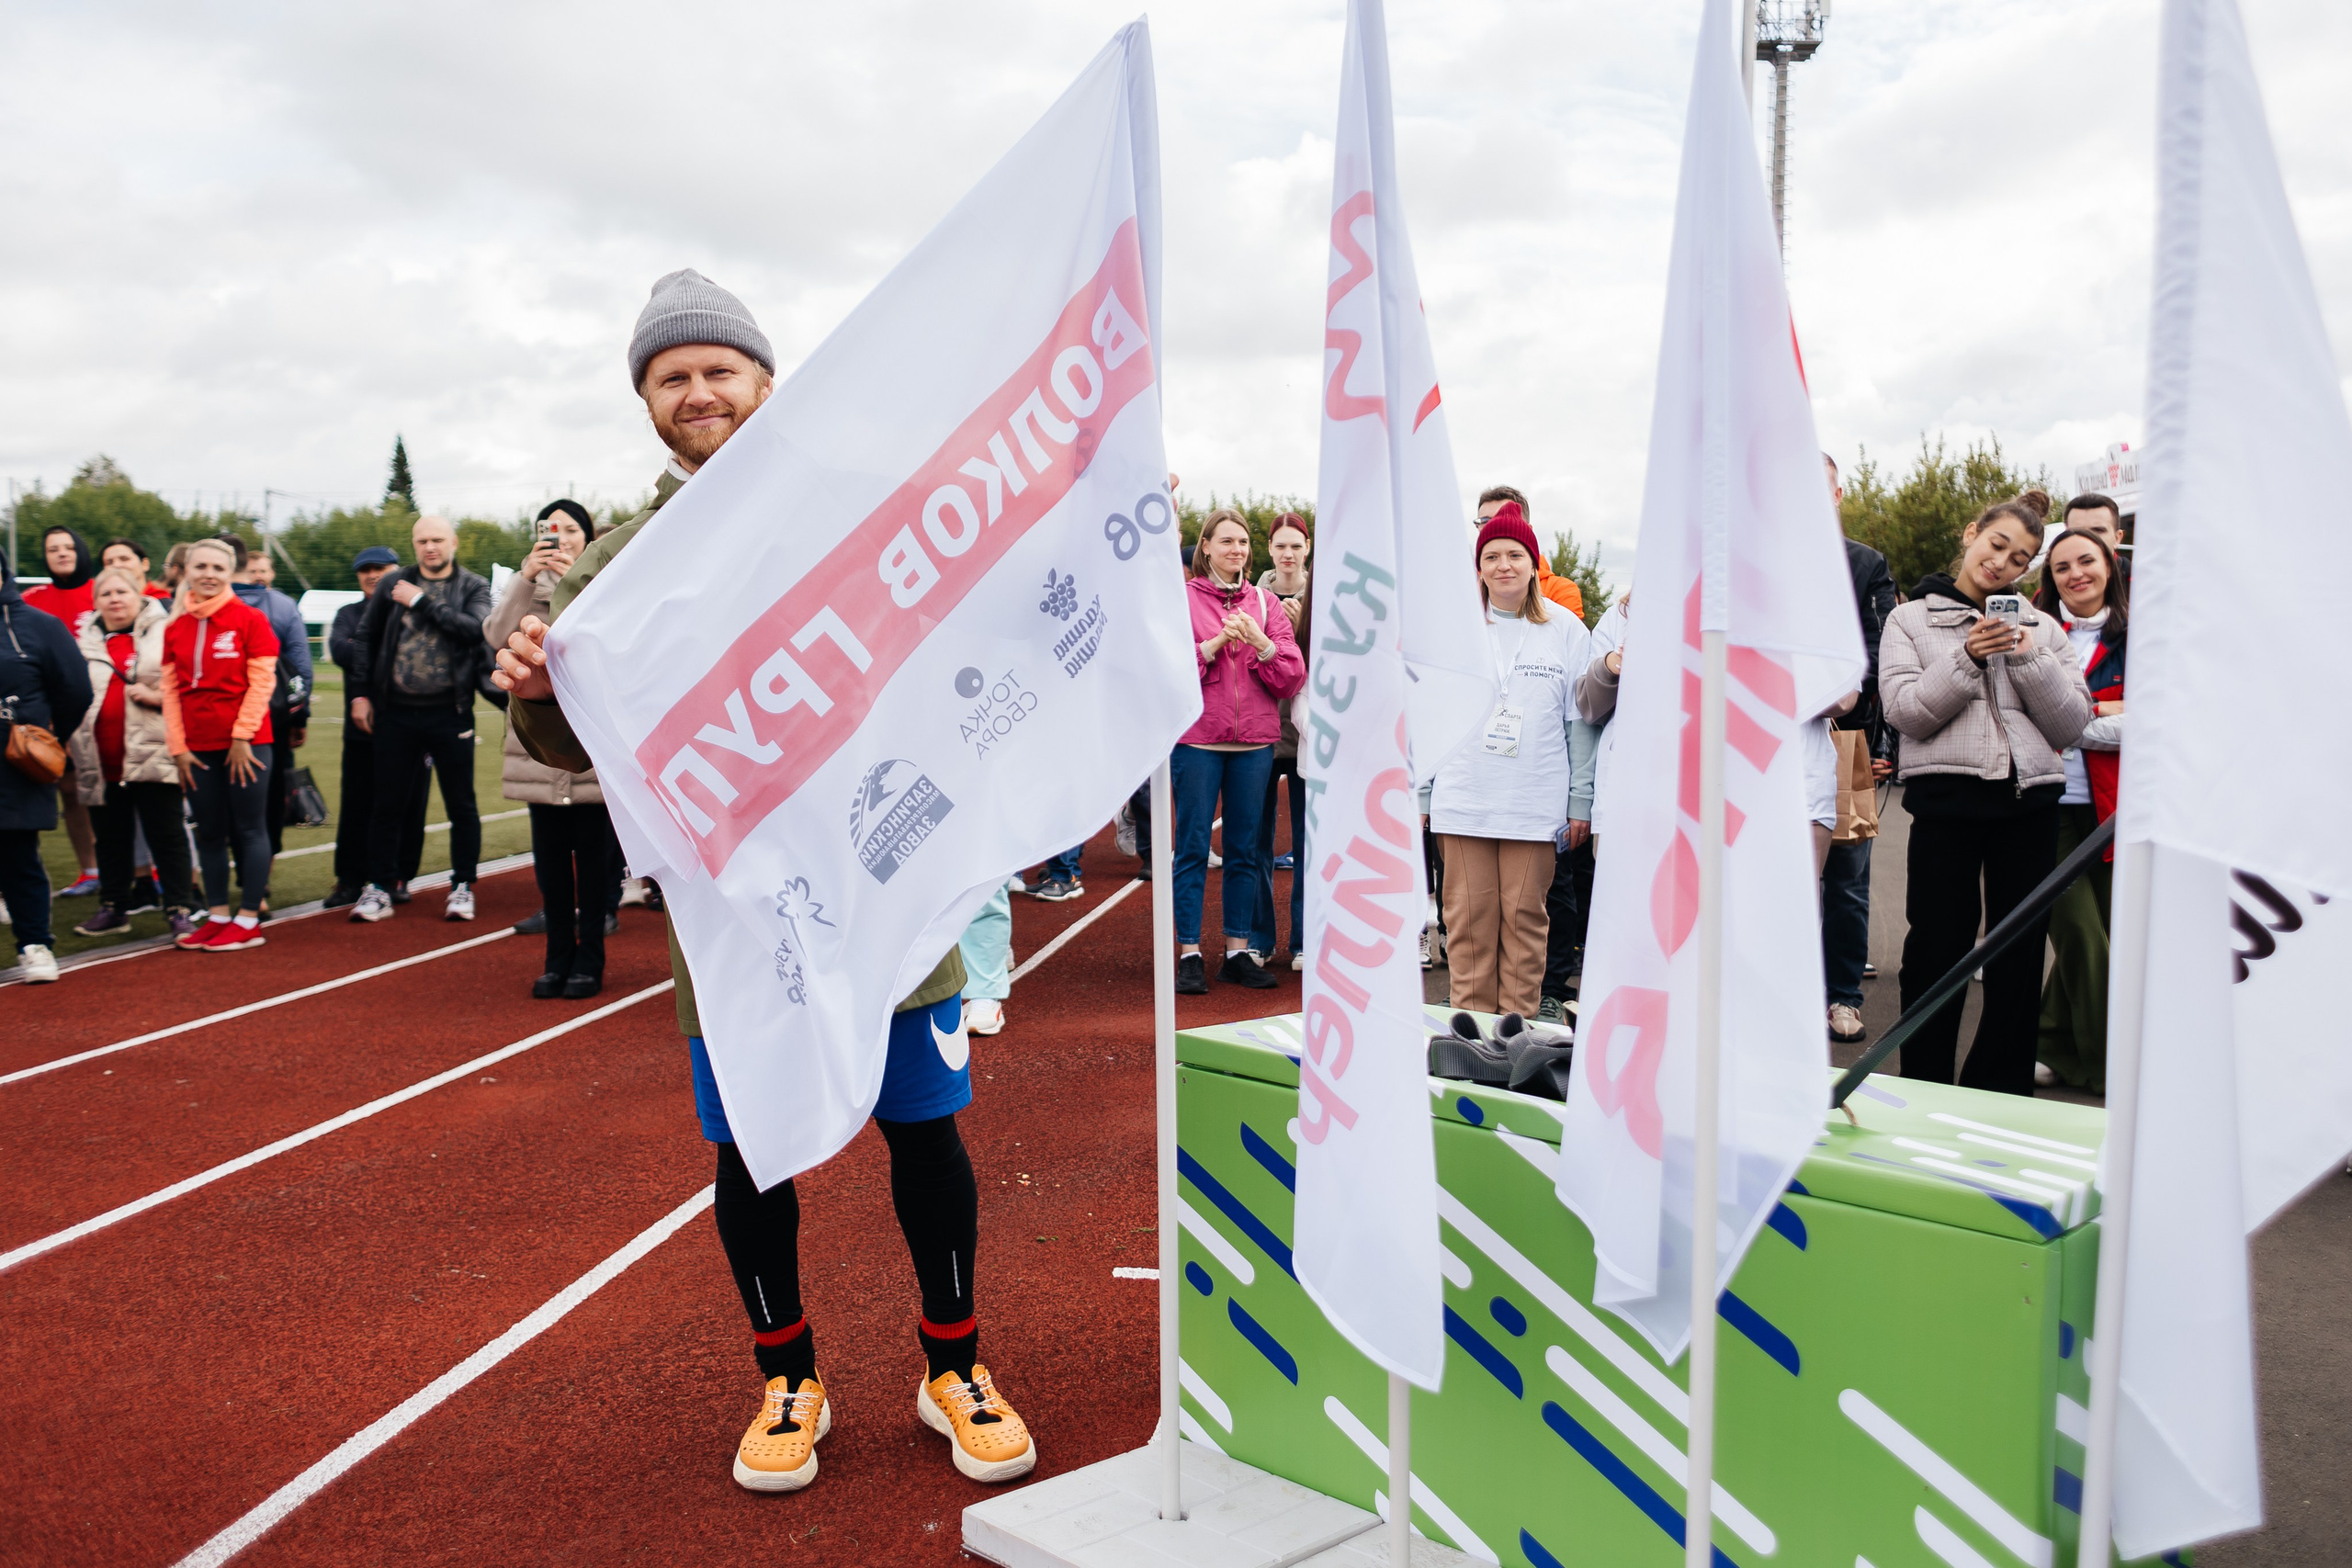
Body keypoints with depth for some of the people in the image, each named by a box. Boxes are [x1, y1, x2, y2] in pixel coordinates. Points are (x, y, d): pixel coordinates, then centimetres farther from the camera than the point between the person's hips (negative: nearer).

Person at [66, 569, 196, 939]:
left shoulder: (165, 632, -1)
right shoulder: (85, 640, 15)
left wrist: (159, 696, -16)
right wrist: (70, 752, 17)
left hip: (153, 753, -5)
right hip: (101, 761, 5)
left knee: (165, 834, -3)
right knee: (110, 837, 13)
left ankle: (178, 909, 2)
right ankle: (112, 908, 23)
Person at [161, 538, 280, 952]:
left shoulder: (250, 619, -4)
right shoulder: (176, 627, 7)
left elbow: (261, 681, -8)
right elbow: (170, 689, 6)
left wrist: (242, 735, -13)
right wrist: (178, 747, 0)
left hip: (244, 743, -5)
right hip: (198, 747, 5)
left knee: (249, 830, 0)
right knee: (210, 833, 9)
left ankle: (248, 921, 5)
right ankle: (218, 916, 17)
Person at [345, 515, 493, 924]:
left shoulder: (473, 587, 3)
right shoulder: (394, 585, 8)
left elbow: (475, 628, -16)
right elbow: (364, 638, 13)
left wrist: (422, 602, -12)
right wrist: (360, 693, 6)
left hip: (449, 712, -2)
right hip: (395, 712, 2)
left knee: (461, 804, 4)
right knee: (388, 804, 6)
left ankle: (462, 887, 16)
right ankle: (379, 889, 15)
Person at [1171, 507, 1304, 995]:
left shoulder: (1265, 603, 11)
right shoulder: (1182, 597, 3)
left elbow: (1293, 679, 3)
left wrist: (1259, 641, -12)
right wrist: (1217, 642, -15)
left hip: (1254, 741, 3)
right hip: (1197, 739, -3)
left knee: (1244, 849, 8)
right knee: (1193, 848, 1)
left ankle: (1239, 950, 17)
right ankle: (1190, 954, 8)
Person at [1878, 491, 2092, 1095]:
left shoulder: (2040, 628, 15)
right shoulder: (1911, 619, 10)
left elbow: (2071, 723, 6)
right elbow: (1904, 711, -4)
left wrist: (2029, 658, -6)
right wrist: (1968, 660, -14)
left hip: (2029, 799, 3)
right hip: (1945, 796, -3)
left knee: (2020, 953, 6)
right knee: (1936, 948, 0)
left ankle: (2003, 1097, 17)